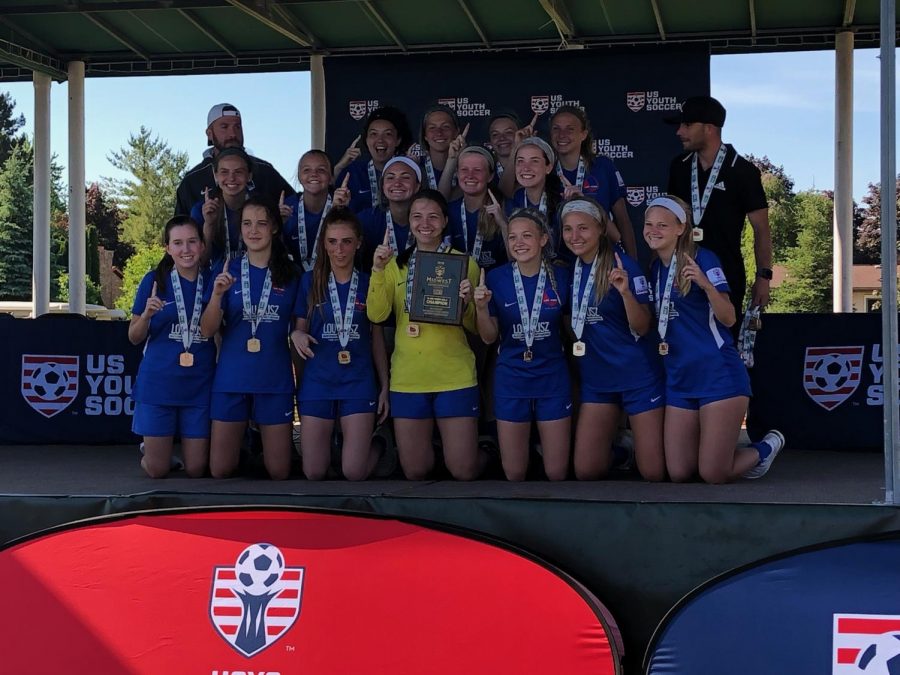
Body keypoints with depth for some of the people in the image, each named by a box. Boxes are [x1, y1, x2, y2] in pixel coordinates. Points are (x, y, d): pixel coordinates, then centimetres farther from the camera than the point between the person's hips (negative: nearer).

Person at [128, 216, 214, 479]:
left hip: (200, 386, 2)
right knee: (157, 470, 3)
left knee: (196, 469, 6)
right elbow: (134, 337, 1)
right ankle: (147, 448, 36)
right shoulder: (154, 281, -3)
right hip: (158, 384, -1)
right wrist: (147, 315, -17)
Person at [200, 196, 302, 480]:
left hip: (275, 380, 0)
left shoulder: (291, 276, 3)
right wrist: (218, 294, -20)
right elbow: (207, 331, -6)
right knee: (220, 471, 4)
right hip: (231, 379, 0)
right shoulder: (228, 271, 1)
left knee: (279, 473, 4)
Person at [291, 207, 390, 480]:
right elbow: (299, 328, 9)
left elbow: (377, 339, 9)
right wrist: (296, 334, -15)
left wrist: (385, 387, 7)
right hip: (317, 382, 1)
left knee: (355, 473, -7)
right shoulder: (310, 281, 2)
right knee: (314, 473, 2)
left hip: (359, 383, -1)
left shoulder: (369, 283, 3)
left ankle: (376, 446, 28)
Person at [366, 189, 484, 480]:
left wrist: (465, 303, -18)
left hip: (454, 377, -2)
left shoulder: (464, 263, 2)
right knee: (415, 472, 6)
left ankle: (484, 453, 32)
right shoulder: (396, 264, 9)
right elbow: (377, 314, -5)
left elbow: (473, 326, 2)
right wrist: (378, 270, -17)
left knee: (464, 471, -1)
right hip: (407, 379, 2)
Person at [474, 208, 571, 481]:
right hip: (511, 381, 0)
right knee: (514, 474, 6)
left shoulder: (560, 277, -5)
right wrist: (482, 307, -19)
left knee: (557, 473, 5)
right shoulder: (496, 279, -7)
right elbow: (489, 337, -3)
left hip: (553, 380, 0)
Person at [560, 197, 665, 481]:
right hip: (595, 378, 5)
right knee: (586, 472, 1)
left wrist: (625, 291, -31)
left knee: (654, 473, -3)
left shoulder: (622, 265, -13)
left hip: (637, 375, -5)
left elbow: (642, 328, -14)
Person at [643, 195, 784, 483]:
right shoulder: (654, 269, 12)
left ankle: (766, 448, 21)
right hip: (679, 379, 6)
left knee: (713, 474, -8)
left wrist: (706, 284, -31)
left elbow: (729, 318, -15)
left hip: (718, 374, -6)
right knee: (679, 473, 1)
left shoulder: (702, 259, -8)